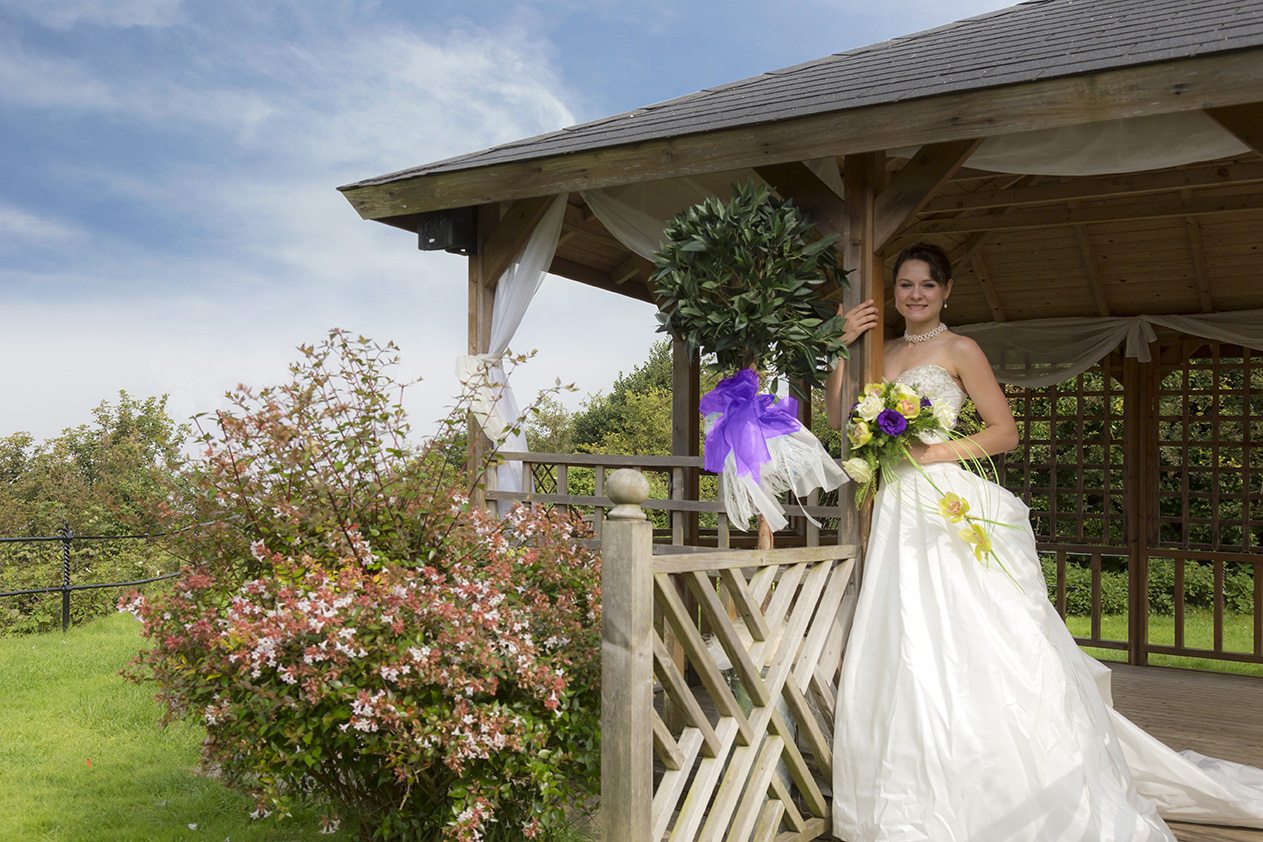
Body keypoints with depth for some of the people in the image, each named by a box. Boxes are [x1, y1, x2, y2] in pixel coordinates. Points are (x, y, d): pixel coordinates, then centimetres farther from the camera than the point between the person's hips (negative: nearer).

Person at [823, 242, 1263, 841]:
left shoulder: (959, 350, 0)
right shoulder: (885, 353, 16)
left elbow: (1005, 432, -2)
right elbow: (840, 417, 9)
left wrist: (937, 450, -13)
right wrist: (842, 346, 4)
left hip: (955, 514, -5)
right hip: (899, 513, 5)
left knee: (972, 650, -9)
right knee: (900, 653, 4)